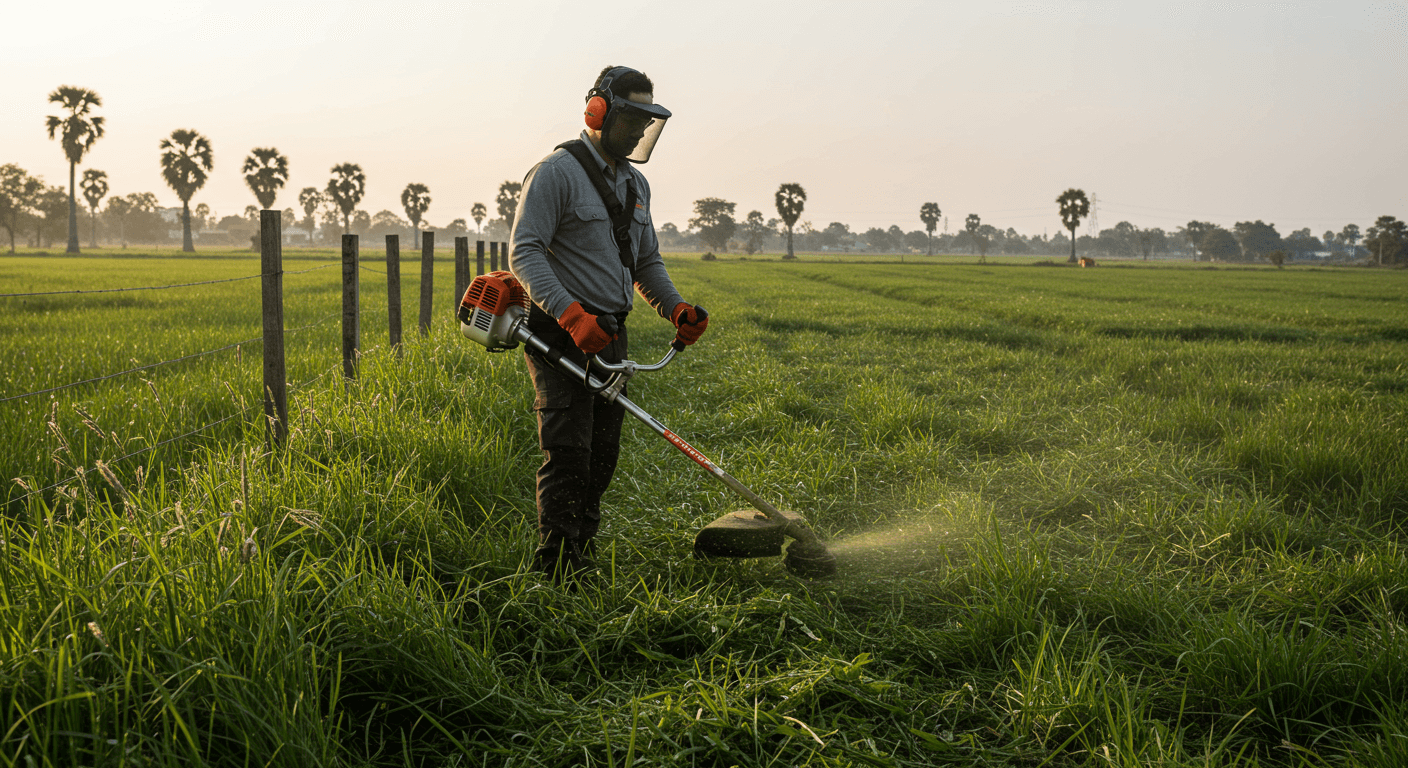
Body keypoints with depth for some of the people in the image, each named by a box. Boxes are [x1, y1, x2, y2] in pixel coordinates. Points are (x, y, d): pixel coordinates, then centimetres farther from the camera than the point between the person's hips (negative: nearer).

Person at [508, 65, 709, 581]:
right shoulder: (557, 172, -8)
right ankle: (557, 572, -9)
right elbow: (524, 252, -16)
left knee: (601, 460, 10)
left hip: (611, 338, 8)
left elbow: (646, 263, 25)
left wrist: (677, 308, 5)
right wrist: (571, 313, -28)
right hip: (562, 336, -8)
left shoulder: (635, 184, 18)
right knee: (567, 456, -13)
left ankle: (584, 561, 23)